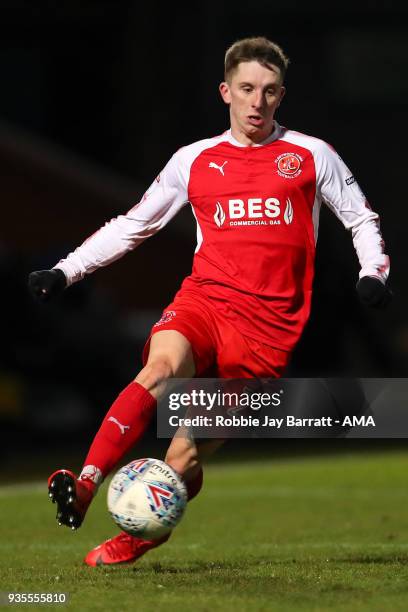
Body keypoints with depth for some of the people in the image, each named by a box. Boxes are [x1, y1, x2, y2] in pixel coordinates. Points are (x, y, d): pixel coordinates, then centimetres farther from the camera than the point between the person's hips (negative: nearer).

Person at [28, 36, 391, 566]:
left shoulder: (311, 156, 9)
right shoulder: (194, 160, 14)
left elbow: (361, 219, 18)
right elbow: (133, 225, 21)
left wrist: (373, 273, -1)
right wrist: (66, 271, 13)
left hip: (270, 323, -1)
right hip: (203, 301, 1)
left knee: (186, 454, -9)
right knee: (162, 367, -34)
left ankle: (139, 538, 13)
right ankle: (83, 488, -43)